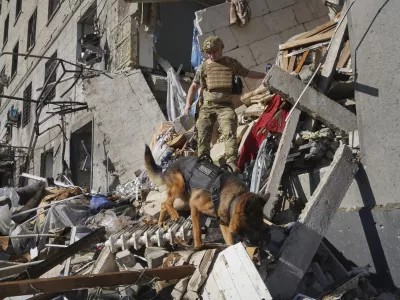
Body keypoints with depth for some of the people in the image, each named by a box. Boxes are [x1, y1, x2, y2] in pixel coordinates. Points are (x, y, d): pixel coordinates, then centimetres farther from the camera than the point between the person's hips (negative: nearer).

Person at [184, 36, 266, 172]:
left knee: (229, 133, -20)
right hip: (207, 106, 2)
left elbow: (247, 73, 23)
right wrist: (188, 104, 6)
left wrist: (266, 75, 20)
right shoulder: (204, 66, 13)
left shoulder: (232, 63, 13)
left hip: (225, 106, -1)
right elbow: (194, 86, 16)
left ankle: (232, 162, -26)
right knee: (203, 135, -6)